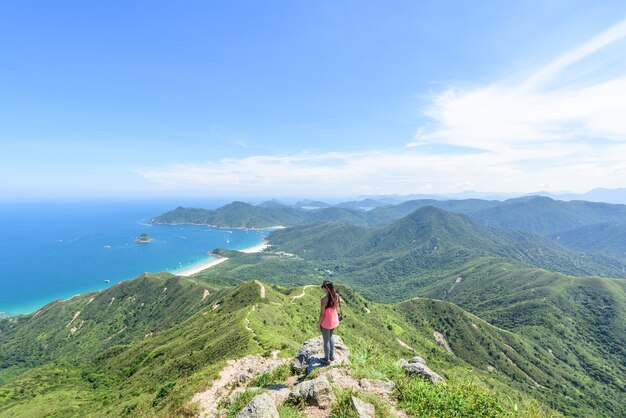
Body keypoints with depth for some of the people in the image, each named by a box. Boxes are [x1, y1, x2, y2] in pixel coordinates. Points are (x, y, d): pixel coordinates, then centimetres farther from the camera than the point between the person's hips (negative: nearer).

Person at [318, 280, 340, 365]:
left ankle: (327, 360, 36)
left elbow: (322, 314, -20)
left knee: (326, 341, 16)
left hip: (326, 322, -6)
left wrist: (319, 324, -5)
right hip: (334, 321, 6)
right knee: (330, 336, 31)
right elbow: (337, 309, 1)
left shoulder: (324, 300, -31)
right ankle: (332, 355, 45)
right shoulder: (336, 296, -13)